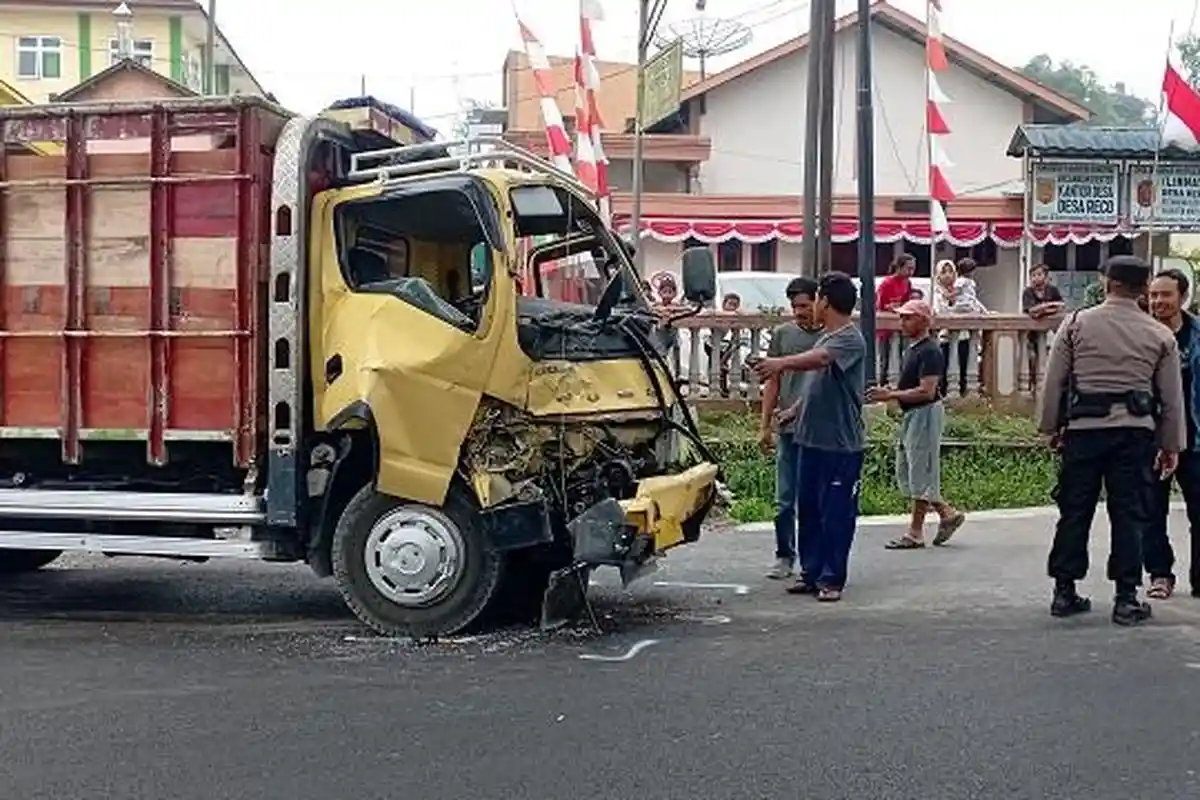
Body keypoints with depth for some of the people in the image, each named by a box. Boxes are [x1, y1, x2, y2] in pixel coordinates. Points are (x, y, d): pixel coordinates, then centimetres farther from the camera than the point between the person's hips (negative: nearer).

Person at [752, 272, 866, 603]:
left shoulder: (850, 339, -12)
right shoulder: (826, 337, 16)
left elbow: (819, 359, -33)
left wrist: (782, 363, -47)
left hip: (841, 443, -9)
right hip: (812, 438, 9)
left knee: (836, 513, -1)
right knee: (809, 508, 11)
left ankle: (832, 579, 5)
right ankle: (811, 572, 19)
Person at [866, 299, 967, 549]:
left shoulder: (929, 351, -17)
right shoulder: (913, 349, 14)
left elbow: (926, 391, -24)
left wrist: (891, 395, -22)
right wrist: (889, 392, 7)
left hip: (925, 414, -11)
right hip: (911, 416, 11)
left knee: (920, 474, -3)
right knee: (904, 472, 13)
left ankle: (915, 533, 5)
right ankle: (947, 513, 21)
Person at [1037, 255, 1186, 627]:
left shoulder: (1077, 324, 1)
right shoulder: (1160, 335, 5)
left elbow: (1053, 382, 2)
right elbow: (1172, 398, 9)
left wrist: (1051, 427, 12)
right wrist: (1171, 445, 16)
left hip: (1083, 428, 0)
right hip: (1135, 431, 0)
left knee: (1075, 511, 7)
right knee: (1130, 514, 5)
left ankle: (1064, 592, 13)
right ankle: (1126, 598, 6)